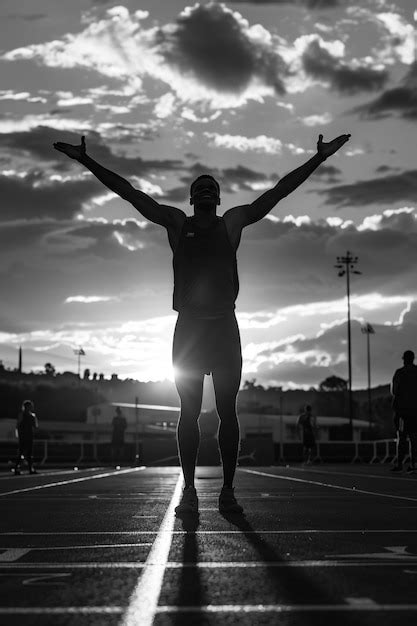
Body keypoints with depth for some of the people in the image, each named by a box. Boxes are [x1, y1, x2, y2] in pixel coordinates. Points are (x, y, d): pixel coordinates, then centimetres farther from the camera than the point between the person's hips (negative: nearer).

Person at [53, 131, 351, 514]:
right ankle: (189, 491, 4)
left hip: (224, 325, 0)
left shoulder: (233, 223, 9)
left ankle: (228, 490, 3)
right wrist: (87, 161, 2)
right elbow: (131, 193, 6)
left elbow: (278, 192, 7)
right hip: (188, 326, 0)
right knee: (189, 411, 1)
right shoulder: (177, 223, 9)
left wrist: (318, 159, 4)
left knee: (227, 411, 0)